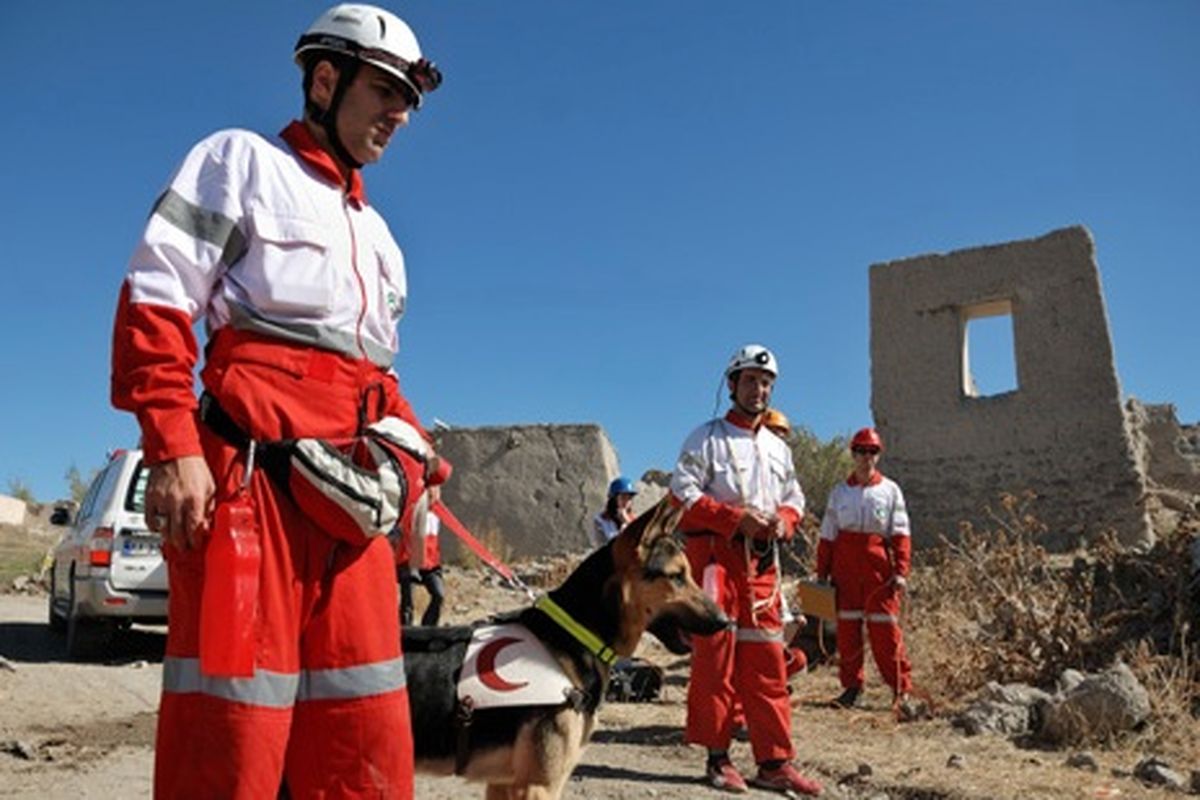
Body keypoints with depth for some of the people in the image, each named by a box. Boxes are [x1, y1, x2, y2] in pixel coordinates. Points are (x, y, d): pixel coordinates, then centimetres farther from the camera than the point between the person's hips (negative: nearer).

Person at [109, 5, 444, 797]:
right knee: (231, 731, -5)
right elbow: (156, 302, -4)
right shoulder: (240, 160, 7)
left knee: (368, 733, 6)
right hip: (250, 479, -7)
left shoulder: (375, 230, 27)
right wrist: (173, 447, -15)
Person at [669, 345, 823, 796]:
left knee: (767, 661, 5)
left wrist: (782, 521, -1)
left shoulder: (778, 448, 20)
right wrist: (737, 517, -16)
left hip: (762, 560, 6)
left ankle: (774, 762, 10)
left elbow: (794, 500, 23)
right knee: (715, 654, -4)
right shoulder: (707, 438, 0)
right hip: (714, 555, -5)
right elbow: (682, 496, -8)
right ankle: (718, 758, 6)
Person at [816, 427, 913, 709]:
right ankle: (851, 686, 17)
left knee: (884, 628, -3)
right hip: (845, 566, 2)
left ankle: (902, 688, 7)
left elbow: (901, 534, 1)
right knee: (847, 627, 6)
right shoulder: (839, 491, 9)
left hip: (878, 565, -2)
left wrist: (901, 571, -9)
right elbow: (827, 535, 9)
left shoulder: (890, 490, 5)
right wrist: (822, 573, 4)